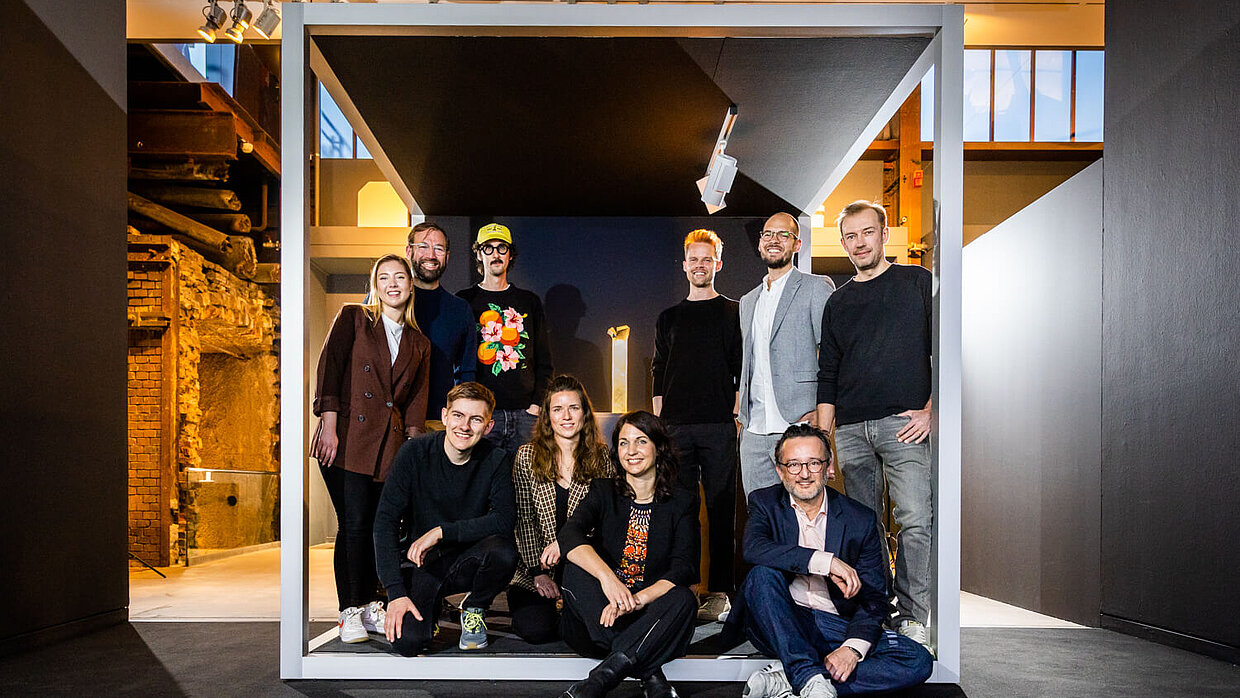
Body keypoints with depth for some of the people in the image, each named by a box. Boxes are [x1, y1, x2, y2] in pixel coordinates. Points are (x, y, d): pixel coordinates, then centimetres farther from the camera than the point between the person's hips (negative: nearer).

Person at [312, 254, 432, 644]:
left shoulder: (419, 344, 18)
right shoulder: (353, 319, 6)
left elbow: (416, 400, 14)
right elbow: (329, 369, -4)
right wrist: (329, 426, -14)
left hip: (389, 443, 4)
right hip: (348, 437, -4)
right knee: (353, 523, -6)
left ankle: (370, 604, 18)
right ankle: (351, 611, 6)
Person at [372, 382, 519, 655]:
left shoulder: (497, 460, -8)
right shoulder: (415, 453, -11)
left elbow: (504, 520, -18)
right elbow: (385, 521, -13)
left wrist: (442, 531, -23)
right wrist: (395, 592, -21)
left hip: (468, 561, 1)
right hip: (420, 562, -1)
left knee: (504, 552, -32)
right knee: (408, 641, -24)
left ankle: (474, 609, 2)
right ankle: (431, 610, 14)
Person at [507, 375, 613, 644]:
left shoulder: (601, 458, 2)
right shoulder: (528, 456, 1)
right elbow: (524, 519, -1)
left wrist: (565, 542, -18)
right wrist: (538, 571, -9)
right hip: (535, 565, 0)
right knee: (535, 630, -22)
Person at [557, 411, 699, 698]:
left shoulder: (682, 503, 5)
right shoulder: (604, 491, 6)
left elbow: (684, 567, -10)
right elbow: (569, 534, -15)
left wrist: (637, 599, -29)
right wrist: (607, 577, -36)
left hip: (648, 615, -1)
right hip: (597, 621, 1)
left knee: (684, 600, -31)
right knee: (576, 568, -26)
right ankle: (649, 674, -31)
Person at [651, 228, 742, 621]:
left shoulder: (734, 313, 10)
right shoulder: (669, 318, 18)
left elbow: (744, 371, 6)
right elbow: (659, 374, 17)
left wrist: (737, 413, -5)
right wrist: (658, 420, 8)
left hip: (718, 426, -2)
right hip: (675, 426, 3)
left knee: (721, 508, -2)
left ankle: (719, 592, 2)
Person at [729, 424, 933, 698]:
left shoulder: (861, 519, 2)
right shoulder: (765, 503, 0)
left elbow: (873, 597, -1)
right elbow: (753, 549, -23)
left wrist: (853, 648, -19)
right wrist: (825, 561, -28)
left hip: (837, 627, 2)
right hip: (782, 624, -2)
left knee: (919, 661, -20)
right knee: (762, 575, -30)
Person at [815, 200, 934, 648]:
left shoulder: (917, 282, 7)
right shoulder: (838, 303, 17)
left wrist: (931, 410, -6)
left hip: (904, 425, -4)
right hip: (851, 430, 4)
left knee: (917, 521, -12)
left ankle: (912, 617, -3)